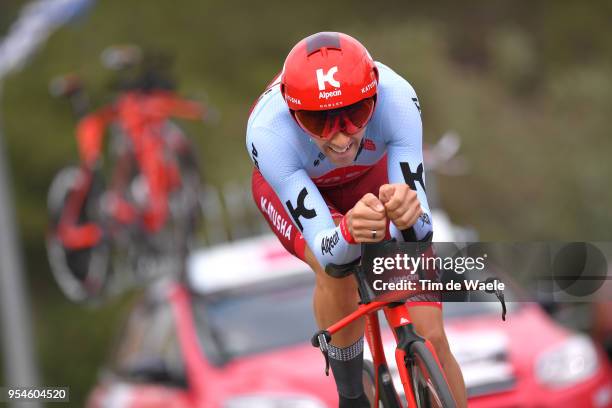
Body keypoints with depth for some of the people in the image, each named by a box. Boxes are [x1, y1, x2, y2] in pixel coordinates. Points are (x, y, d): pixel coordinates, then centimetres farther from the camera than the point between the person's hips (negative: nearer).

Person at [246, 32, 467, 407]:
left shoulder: (396, 98, -38)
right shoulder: (268, 132, -41)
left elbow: (420, 233, -39)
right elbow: (328, 256, -42)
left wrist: (407, 217, -63)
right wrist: (349, 231, -65)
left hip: (369, 177, 2)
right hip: (288, 185, -1)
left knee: (428, 334, -10)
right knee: (336, 274, -31)